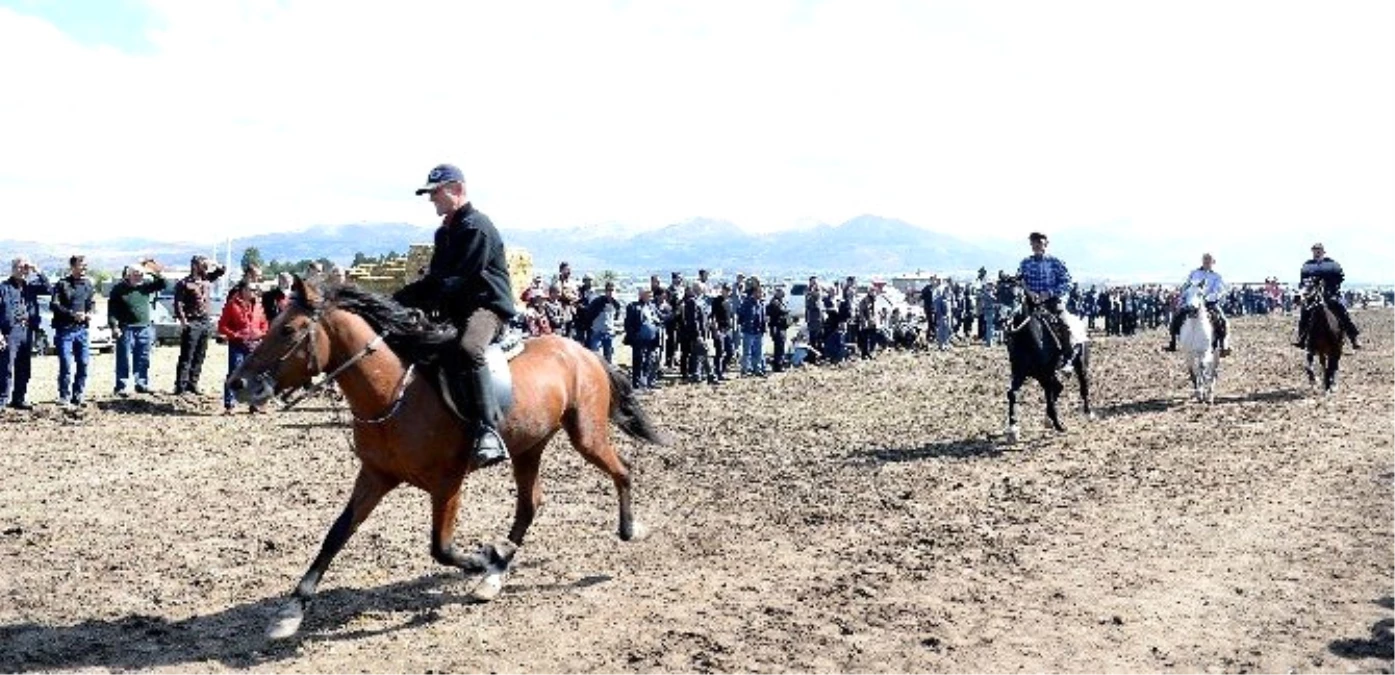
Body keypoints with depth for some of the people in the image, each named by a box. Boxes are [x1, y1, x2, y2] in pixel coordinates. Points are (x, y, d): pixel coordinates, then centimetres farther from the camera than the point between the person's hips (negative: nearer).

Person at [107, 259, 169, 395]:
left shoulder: (145, 286, 8)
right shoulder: (119, 289, -4)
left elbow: (164, 285, 6)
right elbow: (112, 309, -5)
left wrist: (156, 274, -10)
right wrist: (114, 326, -14)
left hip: (144, 329, 5)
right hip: (126, 329, -5)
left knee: (143, 360, 11)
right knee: (124, 360, -2)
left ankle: (142, 384, 20)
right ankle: (121, 387, 2)